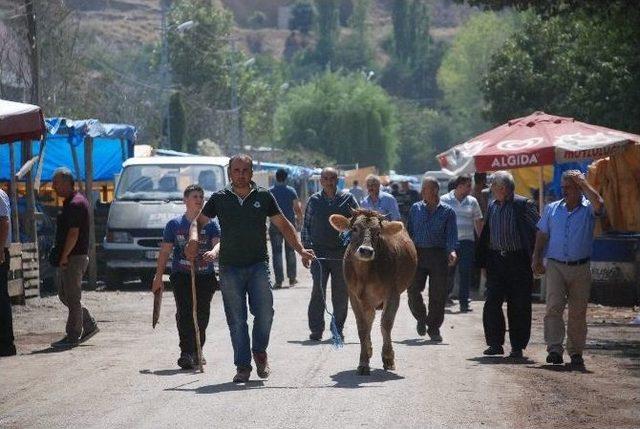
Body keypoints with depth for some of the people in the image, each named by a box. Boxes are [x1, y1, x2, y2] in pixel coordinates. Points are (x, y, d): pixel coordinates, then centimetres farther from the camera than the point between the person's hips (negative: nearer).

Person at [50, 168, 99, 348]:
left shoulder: (75, 204, -18)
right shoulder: (72, 202, 16)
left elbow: (73, 233, -23)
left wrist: (64, 257, -18)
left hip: (74, 257, -11)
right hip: (71, 258, 11)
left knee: (72, 297, -4)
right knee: (65, 295, 15)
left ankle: (72, 336, 2)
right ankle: (89, 326, 19)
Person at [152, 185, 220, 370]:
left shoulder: (209, 224, 5)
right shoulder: (175, 224, 5)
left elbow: (218, 242, -10)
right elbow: (165, 251, 7)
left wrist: (214, 252, -35)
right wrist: (158, 277, 4)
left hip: (206, 277, 1)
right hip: (181, 276, -1)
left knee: (202, 314, 6)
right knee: (184, 313, -15)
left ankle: (196, 352, 24)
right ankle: (186, 353, -18)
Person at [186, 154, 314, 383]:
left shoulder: (264, 196, 7)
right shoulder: (219, 199, 7)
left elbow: (283, 225, 12)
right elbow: (198, 221, 12)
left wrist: (301, 250, 1)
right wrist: (194, 238, -10)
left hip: (258, 265, 0)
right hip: (230, 267, 0)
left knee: (264, 311, -12)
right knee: (236, 320, 0)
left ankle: (260, 352, 13)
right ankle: (243, 366, 7)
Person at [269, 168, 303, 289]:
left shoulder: (270, 192, -2)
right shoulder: (291, 191, -1)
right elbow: (298, 208, 0)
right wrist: (299, 219, 17)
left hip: (275, 225, -1)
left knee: (276, 252, -1)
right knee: (290, 251, 14)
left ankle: (279, 280, -8)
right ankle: (292, 278, 18)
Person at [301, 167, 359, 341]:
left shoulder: (348, 199, 6)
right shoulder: (314, 200, 8)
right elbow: (306, 226, 13)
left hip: (342, 253, 0)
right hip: (319, 252, 0)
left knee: (341, 293, 5)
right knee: (318, 291, -9)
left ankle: (338, 329, 16)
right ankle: (316, 330, -5)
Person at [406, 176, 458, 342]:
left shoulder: (447, 211, 4)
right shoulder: (416, 208, 12)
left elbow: (451, 234, -4)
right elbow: (409, 231, 14)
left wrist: (452, 251, -22)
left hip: (438, 255, -2)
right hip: (418, 254, 2)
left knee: (437, 294, -1)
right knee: (413, 290, -9)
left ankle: (434, 328, 12)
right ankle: (421, 318, 18)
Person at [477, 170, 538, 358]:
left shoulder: (523, 205, -7)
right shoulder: (491, 206, 11)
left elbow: (539, 230, -8)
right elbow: (485, 235, 16)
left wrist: (534, 258, -12)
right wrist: (484, 260, 11)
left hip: (518, 262, -5)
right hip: (496, 261, 5)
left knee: (518, 306, 1)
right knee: (491, 303, 0)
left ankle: (517, 346, 10)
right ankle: (495, 343, 9)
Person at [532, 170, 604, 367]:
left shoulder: (588, 209, 1)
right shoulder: (552, 209, 10)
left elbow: (599, 205, -23)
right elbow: (542, 235, 15)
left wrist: (583, 183, -14)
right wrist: (536, 259, 5)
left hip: (580, 268, -1)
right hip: (555, 266, 1)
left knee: (578, 312, 5)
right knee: (554, 307, -13)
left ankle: (576, 351, 16)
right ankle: (554, 349, -17)